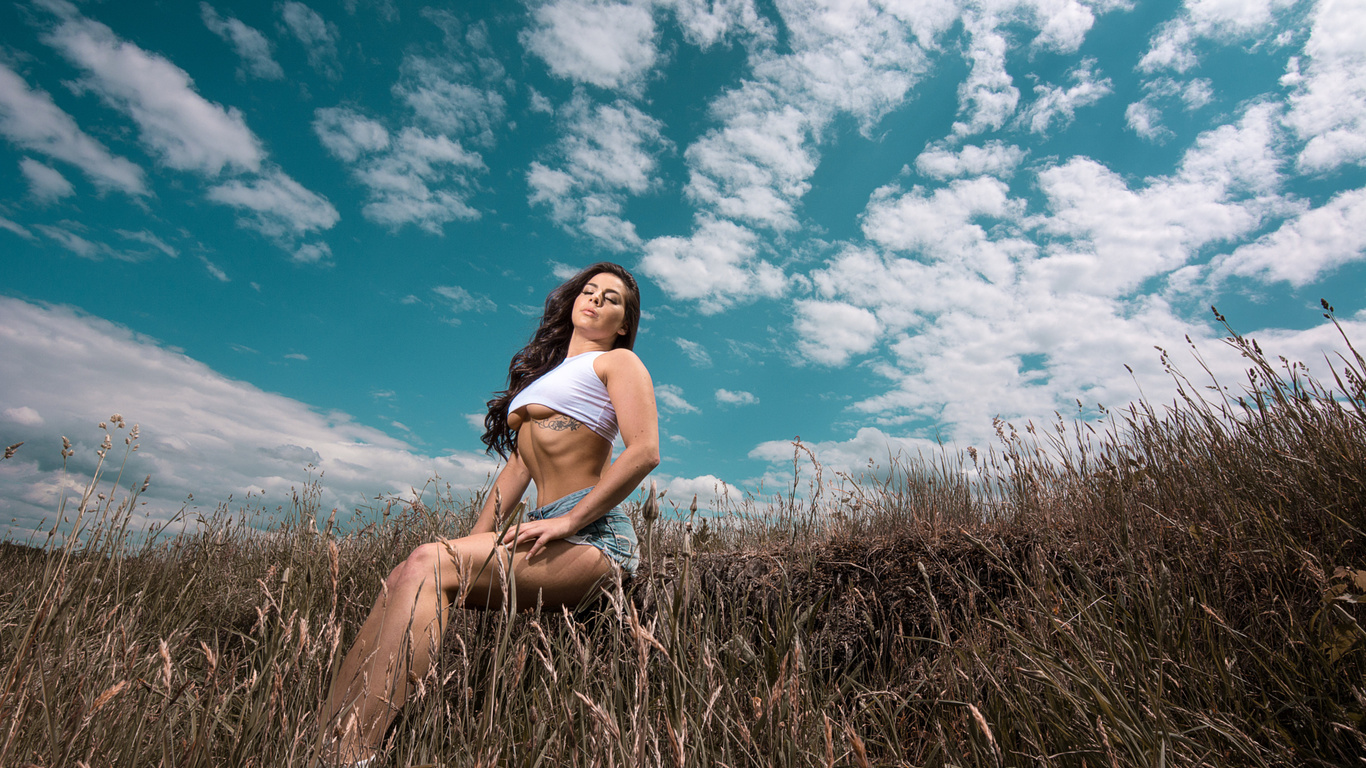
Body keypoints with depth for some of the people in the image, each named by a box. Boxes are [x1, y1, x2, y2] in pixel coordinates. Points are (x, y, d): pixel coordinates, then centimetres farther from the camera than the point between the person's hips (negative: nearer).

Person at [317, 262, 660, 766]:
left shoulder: (618, 362, 6)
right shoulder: (546, 371, 28)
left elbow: (645, 451, -10)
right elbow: (518, 464, 24)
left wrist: (567, 521, -15)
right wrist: (473, 544, 14)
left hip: (595, 536, -6)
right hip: (552, 535, 7)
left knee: (430, 564, -24)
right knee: (404, 579, -12)